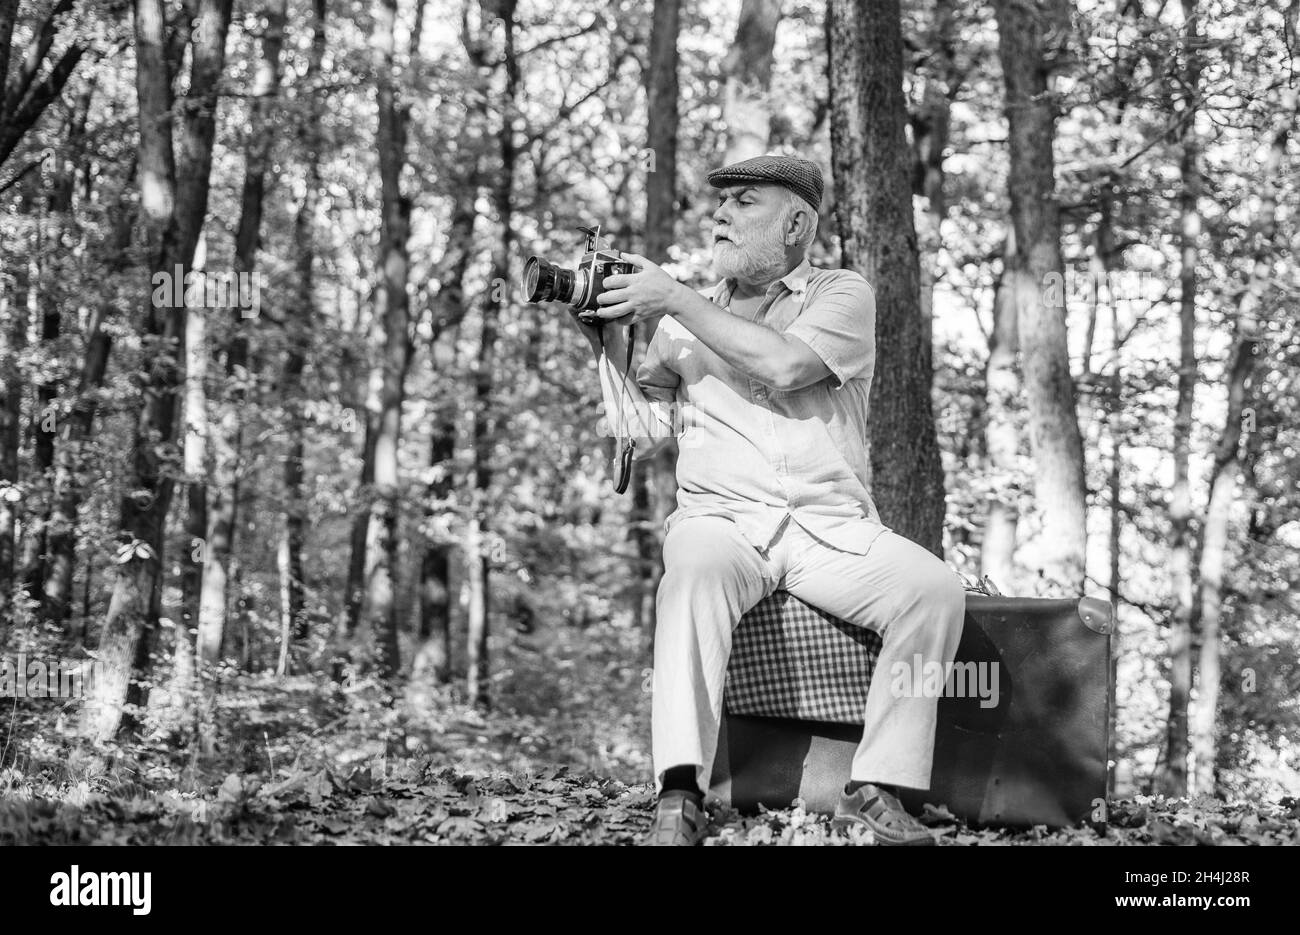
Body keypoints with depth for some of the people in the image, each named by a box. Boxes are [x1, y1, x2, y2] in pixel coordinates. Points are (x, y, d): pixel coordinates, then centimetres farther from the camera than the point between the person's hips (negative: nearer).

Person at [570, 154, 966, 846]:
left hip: (831, 525, 0)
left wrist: (676, 301, -9)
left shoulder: (841, 295, 9)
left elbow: (784, 365, -13)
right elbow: (639, 438, 13)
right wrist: (609, 346, 3)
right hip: (720, 518, 0)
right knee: (698, 566, -37)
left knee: (934, 587, -28)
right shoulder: (684, 319, 17)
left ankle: (876, 790, -22)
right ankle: (679, 798, -42)